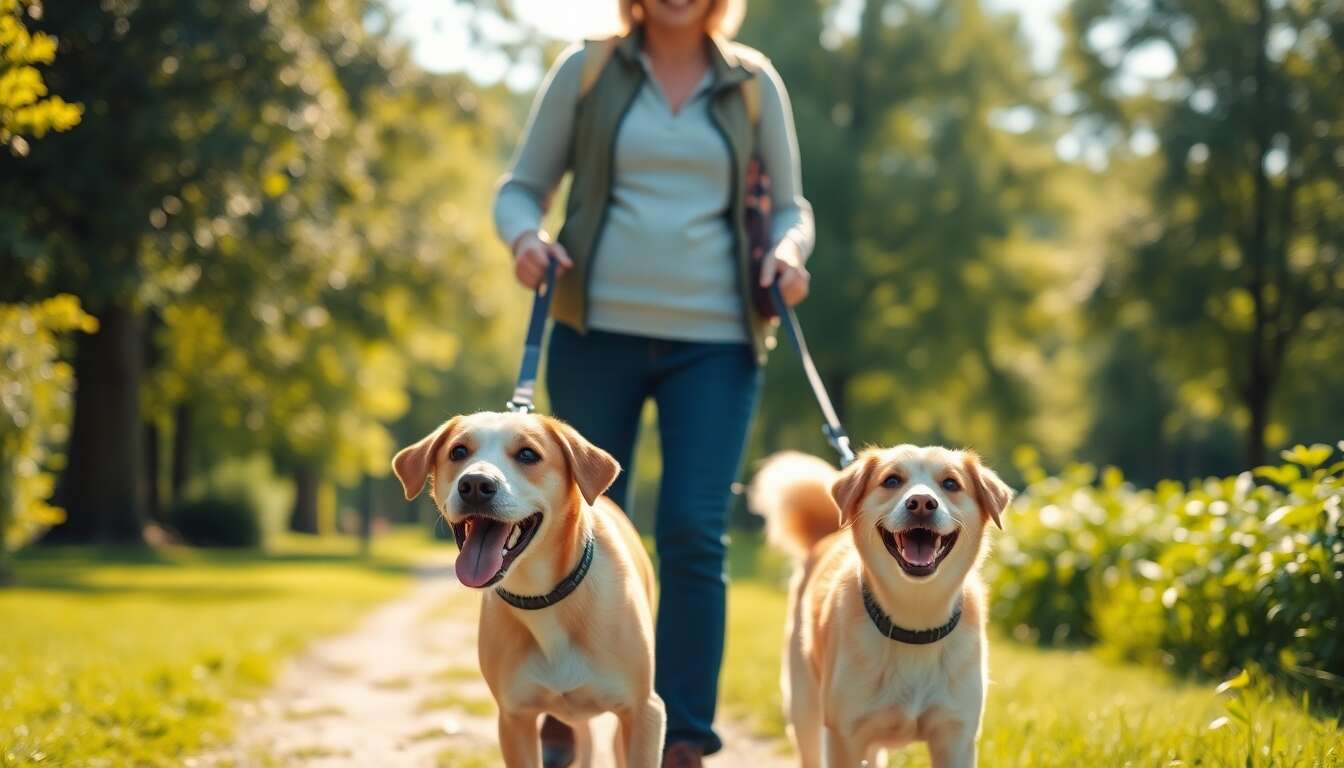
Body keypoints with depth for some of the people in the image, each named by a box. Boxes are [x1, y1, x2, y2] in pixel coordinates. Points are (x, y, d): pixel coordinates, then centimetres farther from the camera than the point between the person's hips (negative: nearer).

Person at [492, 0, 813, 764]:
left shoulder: (754, 82, 9)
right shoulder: (586, 70, 7)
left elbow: (791, 205, 14)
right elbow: (522, 187, 10)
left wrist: (789, 249, -8)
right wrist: (525, 237, -11)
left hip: (714, 341, 0)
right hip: (599, 331, 0)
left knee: (694, 533, -10)